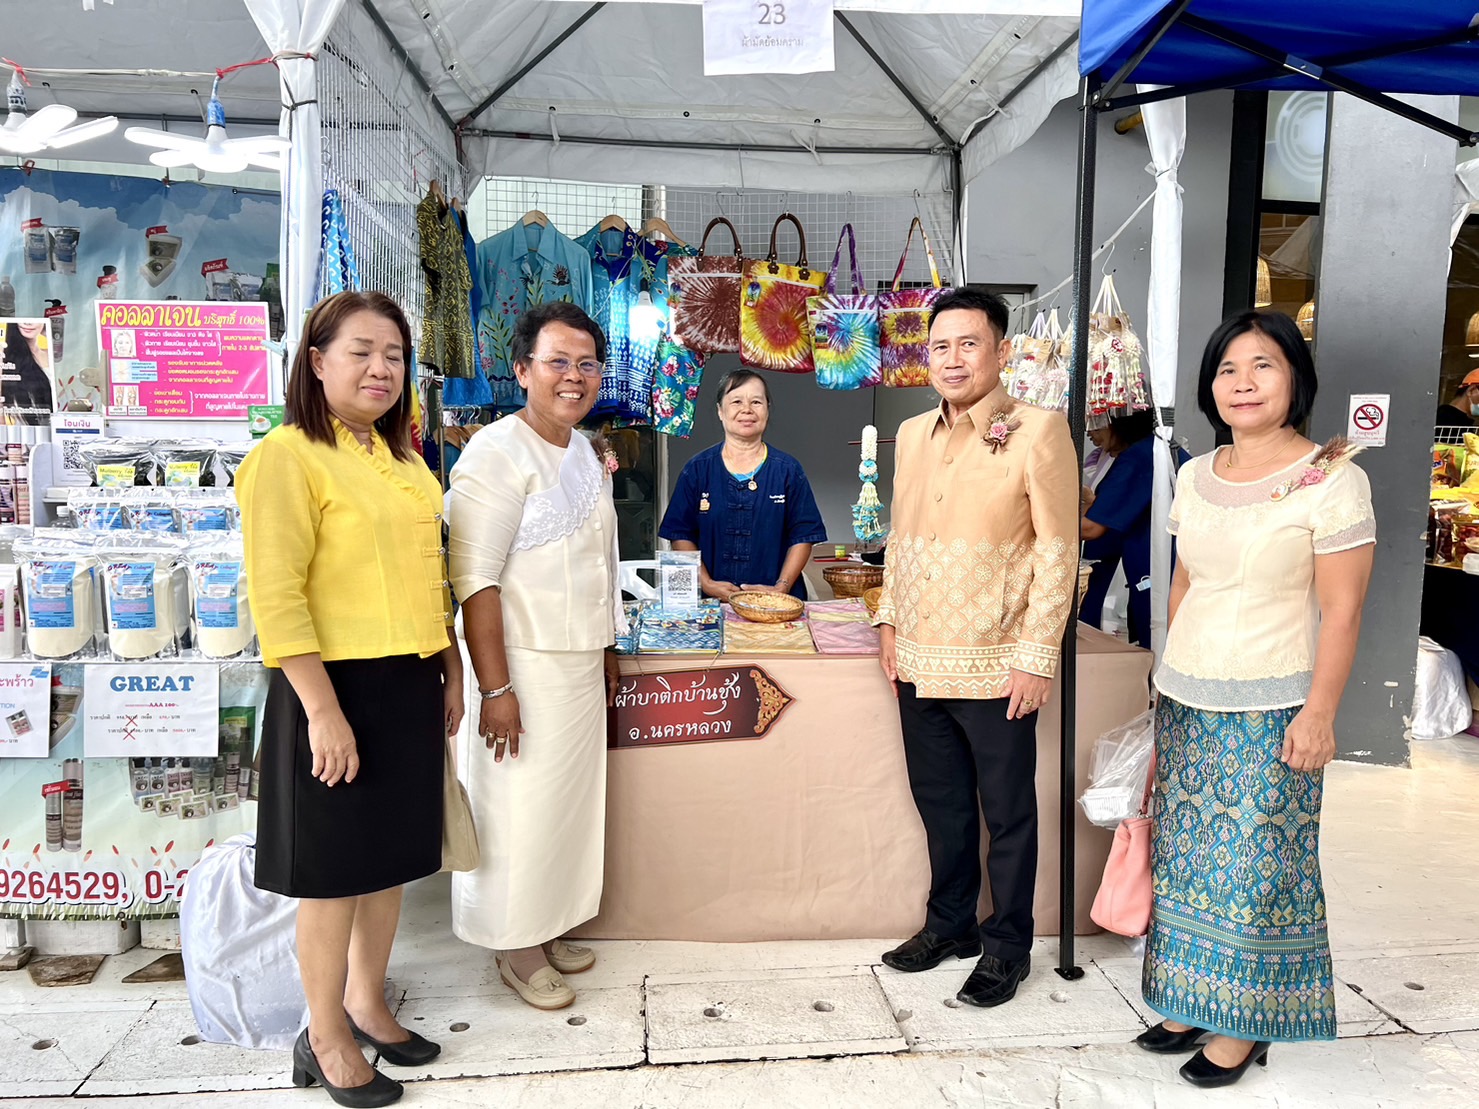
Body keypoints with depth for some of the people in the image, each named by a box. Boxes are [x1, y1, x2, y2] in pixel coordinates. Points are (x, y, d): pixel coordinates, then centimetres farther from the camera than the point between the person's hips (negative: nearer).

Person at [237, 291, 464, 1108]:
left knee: (390, 855, 17)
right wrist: (324, 711, -20)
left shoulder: (402, 461, 12)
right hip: (340, 687, -7)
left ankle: (367, 1004, 37)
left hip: (409, 687, 7)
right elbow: (276, 597, -17)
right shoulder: (287, 457, -12)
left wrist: (451, 671, 15)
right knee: (333, 867, 7)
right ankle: (325, 1038, 26)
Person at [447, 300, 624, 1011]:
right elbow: (475, 578, -20)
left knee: (570, 798, 16)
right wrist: (495, 687, -22)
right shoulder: (498, 453, -16)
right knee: (520, 807, 2)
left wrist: (606, 650, 20)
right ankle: (515, 948, 21)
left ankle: (549, 925, 33)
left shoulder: (584, 451, 11)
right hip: (524, 666, -8)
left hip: (580, 661, 8)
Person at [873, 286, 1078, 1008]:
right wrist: (890, 620, 11)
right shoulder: (912, 435, 10)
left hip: (995, 668, -6)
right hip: (918, 663, 6)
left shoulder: (1038, 431, -9)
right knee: (940, 804, 18)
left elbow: (1058, 550, -11)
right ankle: (949, 924, 36)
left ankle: (1007, 947, 26)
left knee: (1007, 813, 9)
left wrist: (1036, 656, -14)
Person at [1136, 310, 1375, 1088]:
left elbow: (1341, 610, -11)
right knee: (1187, 852, 13)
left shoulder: (1331, 480, -10)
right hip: (1186, 700, 6)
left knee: (1255, 862, 4)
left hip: (1269, 708, -6)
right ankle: (1193, 1002, 29)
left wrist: (1319, 712, -13)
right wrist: (1168, 684, 14)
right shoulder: (1194, 477, 7)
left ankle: (1246, 1024, 21)